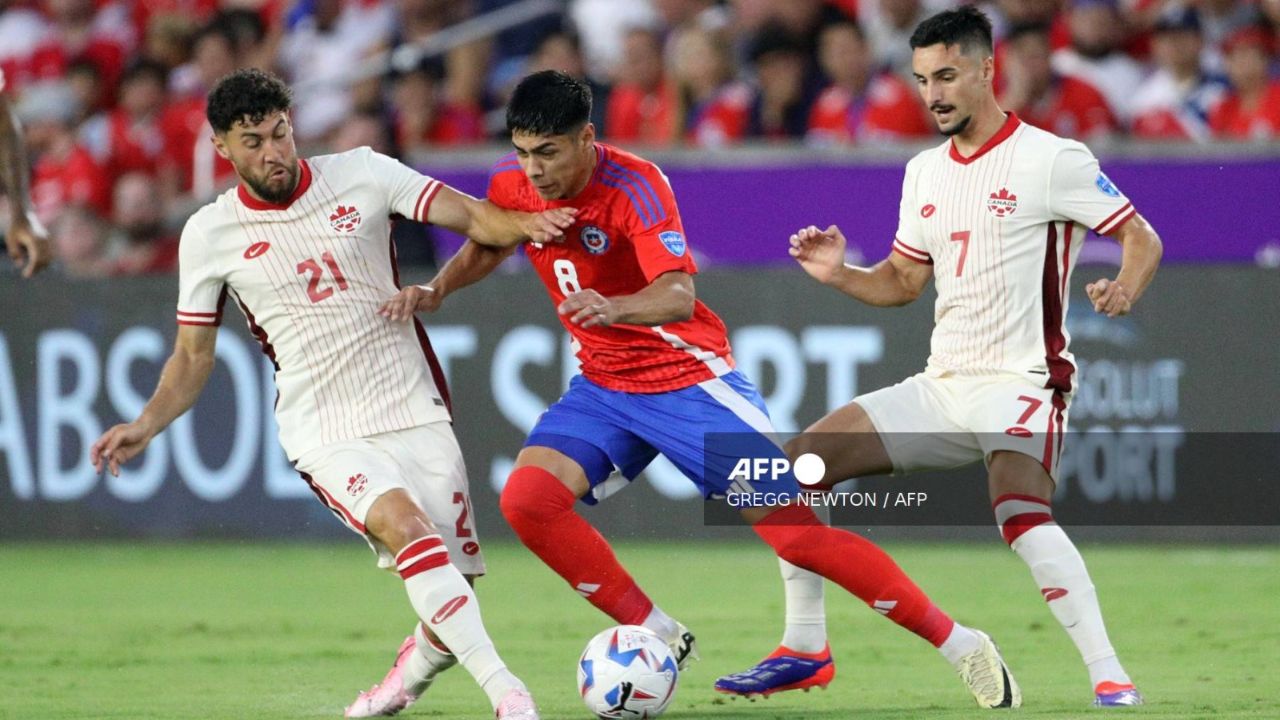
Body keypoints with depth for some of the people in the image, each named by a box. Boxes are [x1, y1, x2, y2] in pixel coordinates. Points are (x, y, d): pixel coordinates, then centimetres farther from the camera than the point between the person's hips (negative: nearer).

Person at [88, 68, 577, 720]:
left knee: (449, 588, -2)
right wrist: (146, 425, -4)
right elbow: (193, 357, 11)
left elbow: (469, 216, -2)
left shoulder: (361, 175, 1)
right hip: (324, 433, -2)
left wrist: (524, 224, -23)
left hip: (415, 415, 2)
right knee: (408, 530, -30)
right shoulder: (210, 236, 2)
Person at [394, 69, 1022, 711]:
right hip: (603, 386, 6)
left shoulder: (633, 185, -23)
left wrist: (612, 307, -56)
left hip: (687, 377, -6)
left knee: (797, 533, -11)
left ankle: (958, 644, 2)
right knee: (527, 499, -18)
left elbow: (678, 296, -36)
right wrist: (436, 289, -1)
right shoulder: (511, 184, -5)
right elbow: (483, 249, 19)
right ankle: (660, 639, -4)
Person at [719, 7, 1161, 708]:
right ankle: (805, 646, 9)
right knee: (796, 467, -1)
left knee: (1020, 513, -35)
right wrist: (839, 275, 1)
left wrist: (1123, 289, -27)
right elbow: (903, 281, 21)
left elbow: (1141, 238, -6)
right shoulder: (925, 172, 13)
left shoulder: (1051, 159, -8)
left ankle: (1109, 677, -33)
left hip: (1021, 381, -8)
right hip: (942, 385, 8)